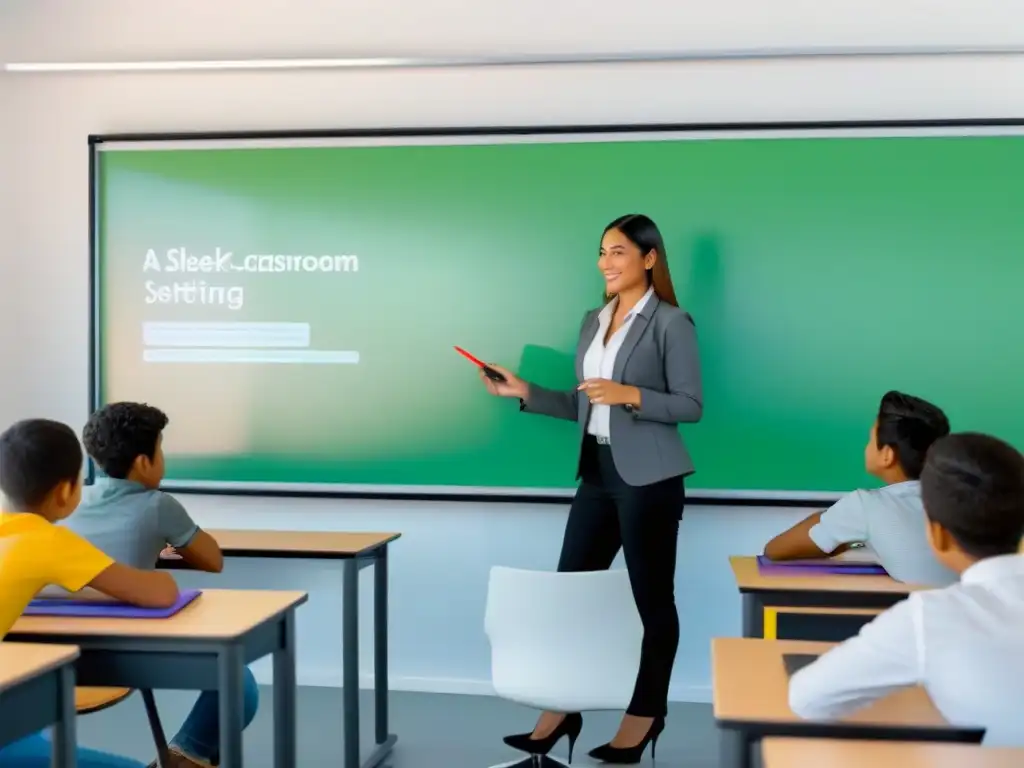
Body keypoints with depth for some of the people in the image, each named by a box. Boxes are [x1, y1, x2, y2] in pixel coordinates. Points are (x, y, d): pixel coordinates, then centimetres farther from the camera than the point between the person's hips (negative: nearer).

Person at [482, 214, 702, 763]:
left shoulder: (671, 323, -8)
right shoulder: (594, 321, 13)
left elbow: (691, 405, -10)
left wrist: (631, 395, -22)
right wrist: (524, 393, 8)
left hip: (647, 477, -7)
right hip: (597, 473, 7)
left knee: (652, 599, 5)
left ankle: (646, 714, 18)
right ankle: (562, 708, 17)